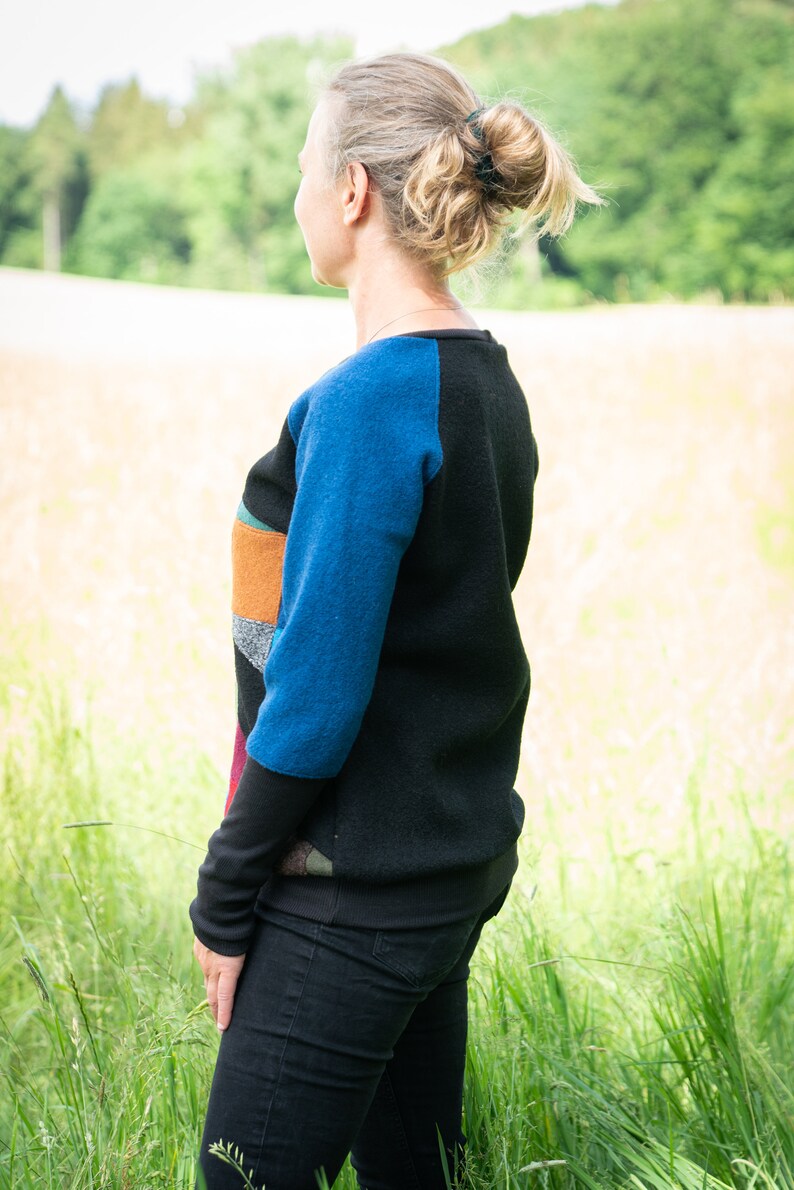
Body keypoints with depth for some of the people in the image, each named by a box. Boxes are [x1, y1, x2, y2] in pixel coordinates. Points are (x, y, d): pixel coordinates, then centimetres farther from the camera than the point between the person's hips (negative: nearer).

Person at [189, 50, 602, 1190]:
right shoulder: (488, 380, 7)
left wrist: (224, 903, -10)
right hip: (461, 853, 9)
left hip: (359, 896, -9)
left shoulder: (369, 399, -20)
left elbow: (313, 699, -21)